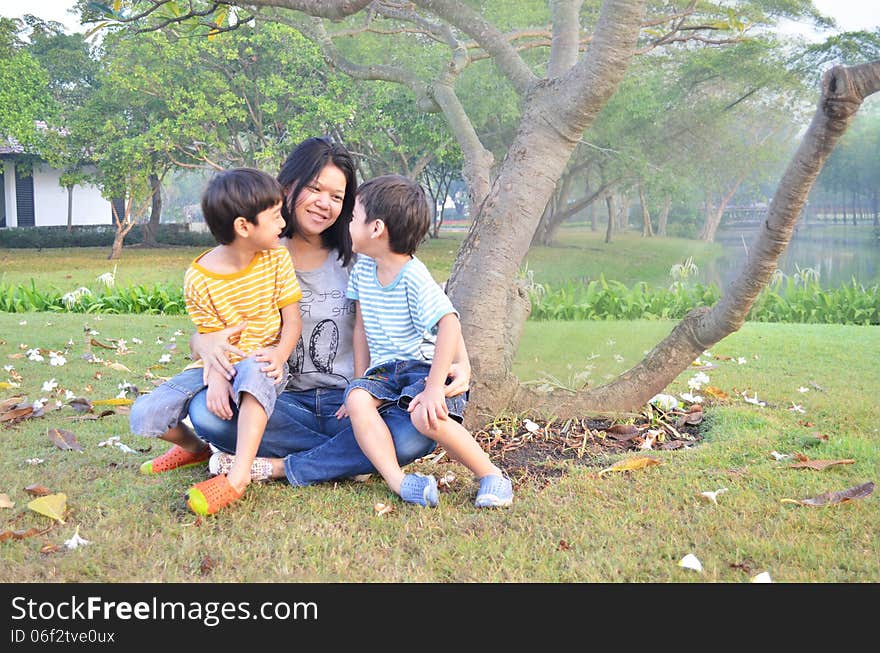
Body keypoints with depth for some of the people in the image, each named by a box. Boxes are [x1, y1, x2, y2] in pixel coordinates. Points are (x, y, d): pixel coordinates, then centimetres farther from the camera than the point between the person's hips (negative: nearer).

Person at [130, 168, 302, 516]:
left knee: (255, 371, -41)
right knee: (144, 416, -14)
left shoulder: (277, 258, -5)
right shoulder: (199, 279, -10)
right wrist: (216, 378, -29)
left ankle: (238, 475, -41)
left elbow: (292, 321, -5)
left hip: (262, 362, -1)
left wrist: (278, 355, -26)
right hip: (219, 365, 2)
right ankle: (195, 448, 19)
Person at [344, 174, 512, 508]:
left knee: (426, 416, -33)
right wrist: (361, 381, 9)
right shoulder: (363, 269, 6)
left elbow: (449, 325, -26)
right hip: (383, 369, 6)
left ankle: (491, 475, -13)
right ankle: (399, 481, -34)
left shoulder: (414, 277, -17)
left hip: (423, 365, -6)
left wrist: (434, 387, -30)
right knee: (356, 399, -25)